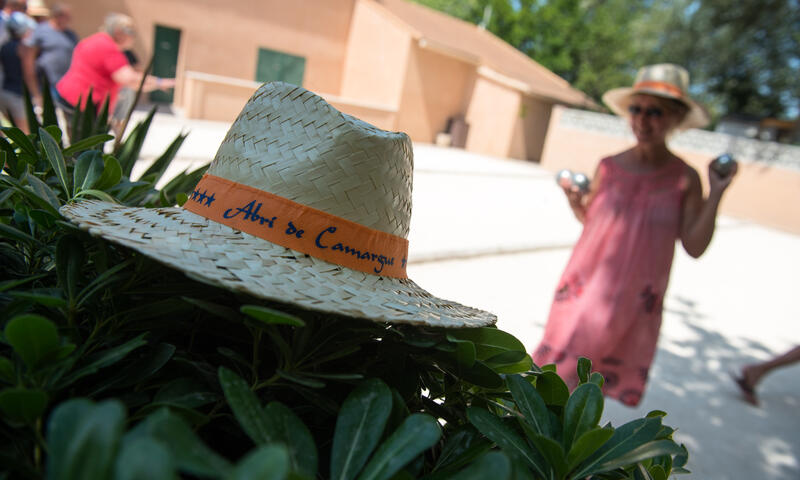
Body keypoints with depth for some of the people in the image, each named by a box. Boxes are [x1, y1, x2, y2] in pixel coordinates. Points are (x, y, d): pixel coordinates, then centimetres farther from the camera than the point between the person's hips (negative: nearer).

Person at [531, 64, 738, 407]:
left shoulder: (685, 179, -7)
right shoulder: (609, 166, -4)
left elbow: (694, 247, -9)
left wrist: (716, 194, -15)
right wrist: (572, 198, -9)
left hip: (632, 295, -1)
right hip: (585, 280, 1)